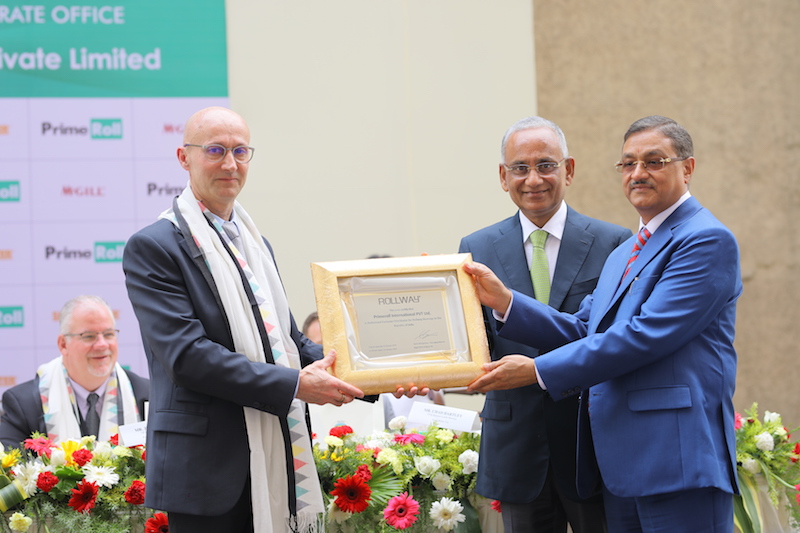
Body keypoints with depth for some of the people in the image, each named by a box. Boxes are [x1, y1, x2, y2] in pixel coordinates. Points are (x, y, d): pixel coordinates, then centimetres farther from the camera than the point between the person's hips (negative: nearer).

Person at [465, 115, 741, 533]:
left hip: (676, 456, -9)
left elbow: (646, 336, -18)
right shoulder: (621, 255, 24)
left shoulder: (707, 240, -9)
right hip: (620, 465, 9)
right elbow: (584, 330, 15)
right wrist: (505, 302, 2)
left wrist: (539, 370, -16)